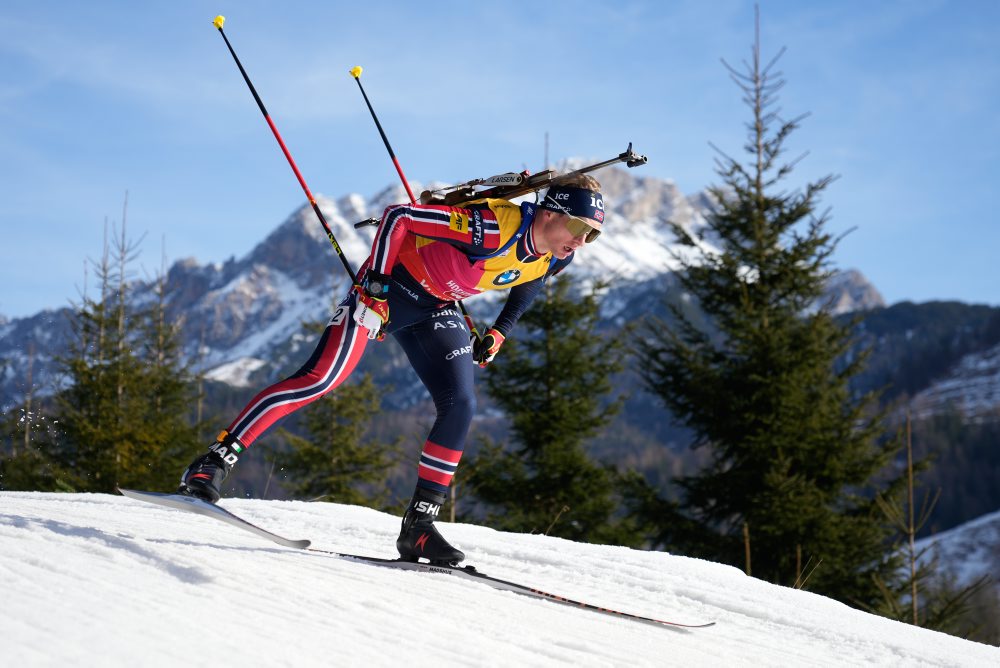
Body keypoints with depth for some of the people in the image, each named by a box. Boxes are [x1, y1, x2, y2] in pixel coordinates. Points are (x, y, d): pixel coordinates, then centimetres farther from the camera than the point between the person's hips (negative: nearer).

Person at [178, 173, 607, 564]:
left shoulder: (555, 258, -9)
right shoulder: (491, 229, -33)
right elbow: (398, 215, -29)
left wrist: (499, 333, 13)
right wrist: (375, 285, -28)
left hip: (435, 309, 7)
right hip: (389, 287, -7)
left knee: (460, 406, -8)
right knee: (319, 378, -18)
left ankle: (418, 524, -1)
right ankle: (214, 462, -14)